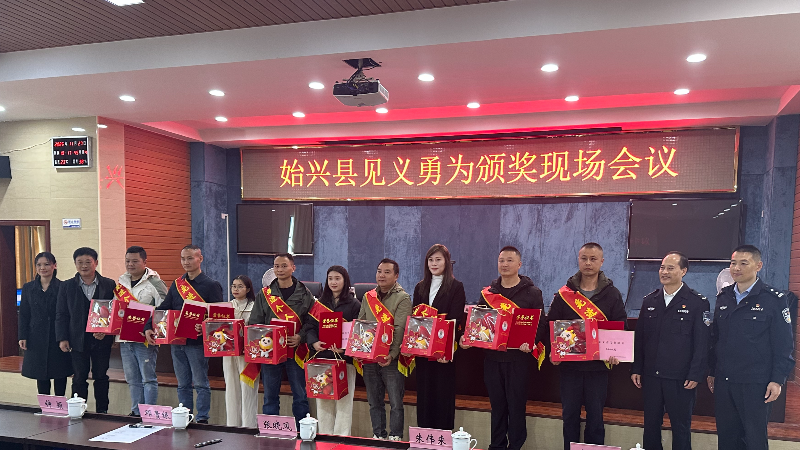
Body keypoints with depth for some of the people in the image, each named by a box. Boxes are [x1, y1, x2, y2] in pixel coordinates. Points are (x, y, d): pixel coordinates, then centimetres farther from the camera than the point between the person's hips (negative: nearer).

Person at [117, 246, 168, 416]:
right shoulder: (121, 282, 14)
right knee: (132, 379, 13)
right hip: (124, 338, 6)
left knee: (148, 378, -1)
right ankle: (136, 413, 23)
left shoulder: (154, 283, -6)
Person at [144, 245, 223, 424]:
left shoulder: (211, 285, -5)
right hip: (176, 341, 6)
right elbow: (163, 308, 12)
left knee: (200, 383, 1)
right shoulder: (177, 284, 13)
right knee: (183, 384, 13)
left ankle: (202, 419, 9)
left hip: (197, 341, -6)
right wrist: (149, 327, -1)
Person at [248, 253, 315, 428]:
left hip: (296, 350, -1)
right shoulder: (264, 294, 7)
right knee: (270, 395, 10)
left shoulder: (304, 294, 3)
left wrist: (300, 337, -17)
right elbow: (254, 322, 6)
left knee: (300, 395, 5)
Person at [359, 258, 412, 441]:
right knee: (374, 402, 14)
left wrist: (392, 354, -27)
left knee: (395, 403, 1)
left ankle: (395, 438, 13)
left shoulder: (403, 298, -5)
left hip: (391, 359, -5)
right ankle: (378, 436, 27)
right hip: (368, 357, 5)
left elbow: (399, 329, -16)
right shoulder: (368, 297, 12)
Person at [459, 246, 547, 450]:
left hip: (518, 357, -3)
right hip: (492, 356, 4)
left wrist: (531, 341, -24)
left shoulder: (532, 293, -1)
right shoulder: (488, 292, 10)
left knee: (516, 405, 2)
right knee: (497, 404, 12)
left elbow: (541, 324, -5)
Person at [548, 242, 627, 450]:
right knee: (569, 415, 10)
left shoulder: (612, 294, 2)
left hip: (598, 365, -1)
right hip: (569, 365, 1)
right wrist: (553, 351, -10)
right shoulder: (564, 294, 3)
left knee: (595, 416, 8)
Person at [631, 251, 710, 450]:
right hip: (650, 375, 4)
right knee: (651, 425, 12)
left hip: (680, 378, -4)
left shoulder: (697, 302, -4)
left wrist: (695, 374, -11)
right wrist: (636, 369, 6)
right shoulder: (649, 300, 8)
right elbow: (639, 337, 10)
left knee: (681, 427, 8)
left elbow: (702, 342, -6)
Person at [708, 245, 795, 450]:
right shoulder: (723, 297, 8)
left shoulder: (774, 299, -6)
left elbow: (784, 345, -6)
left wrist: (777, 380, -10)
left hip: (755, 383, -4)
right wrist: (711, 371, 14)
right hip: (723, 381, 5)